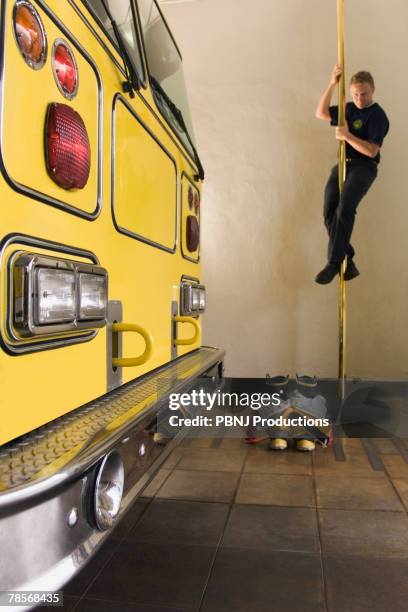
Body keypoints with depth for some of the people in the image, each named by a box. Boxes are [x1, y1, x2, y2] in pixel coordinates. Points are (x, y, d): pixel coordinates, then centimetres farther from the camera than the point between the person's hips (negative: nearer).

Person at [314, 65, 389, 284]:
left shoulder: (378, 115, -4)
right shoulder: (349, 109, 16)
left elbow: (371, 151, -13)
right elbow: (321, 113, 14)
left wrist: (347, 136, -15)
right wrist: (332, 84, 5)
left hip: (364, 167, -6)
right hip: (343, 165, 6)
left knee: (344, 209, -30)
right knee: (330, 214, -11)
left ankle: (334, 262, -29)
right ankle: (347, 262, -4)